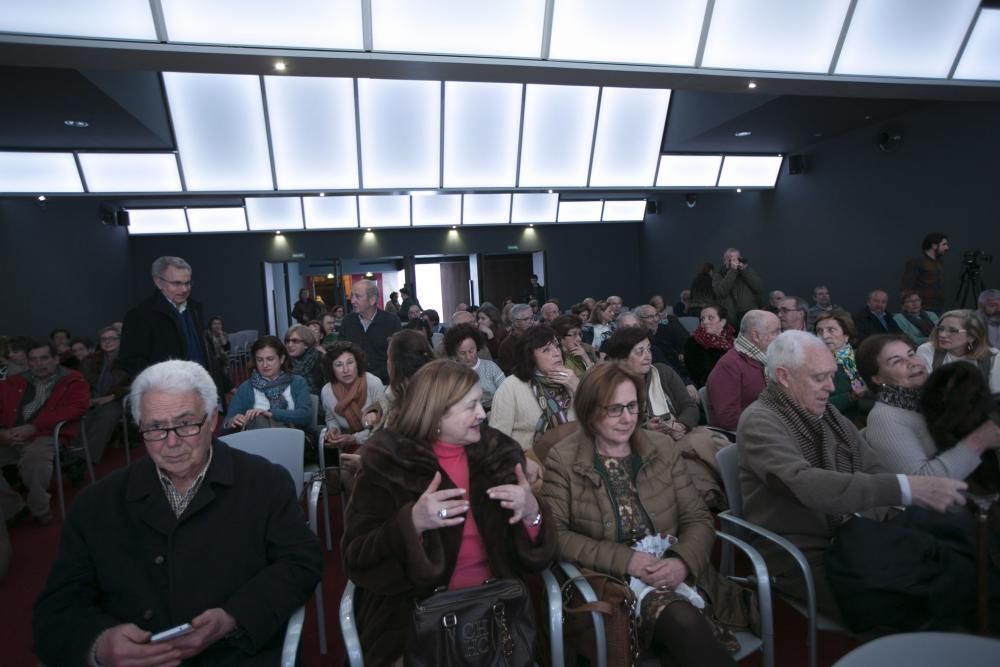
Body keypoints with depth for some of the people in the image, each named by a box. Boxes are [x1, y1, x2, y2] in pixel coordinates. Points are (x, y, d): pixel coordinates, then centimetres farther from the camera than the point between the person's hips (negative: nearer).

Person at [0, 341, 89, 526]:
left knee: (34, 458, -36)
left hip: (47, 437, -5)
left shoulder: (72, 381, 5)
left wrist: (33, 427, -15)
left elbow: (76, 407, -10)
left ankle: (39, 509, -11)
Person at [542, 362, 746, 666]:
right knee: (684, 623, -29)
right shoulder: (563, 459, -5)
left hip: (675, 574, 3)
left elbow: (698, 519, 6)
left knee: (684, 634, -28)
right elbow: (553, 534, -10)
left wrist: (682, 562, -15)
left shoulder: (663, 447, 7)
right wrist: (625, 560, -18)